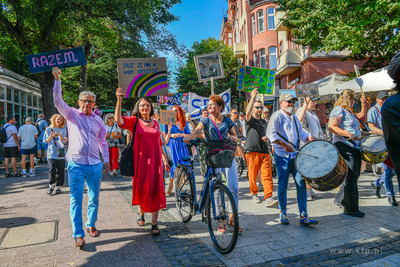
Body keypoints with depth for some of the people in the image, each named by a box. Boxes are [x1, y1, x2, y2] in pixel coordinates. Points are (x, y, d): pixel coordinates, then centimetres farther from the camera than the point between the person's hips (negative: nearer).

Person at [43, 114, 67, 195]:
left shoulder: (63, 130, 10)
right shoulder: (48, 129, 8)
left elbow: (63, 142, 2)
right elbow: (46, 141, 6)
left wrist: (60, 135, -16)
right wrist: (51, 137, -12)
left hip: (60, 153, 1)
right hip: (51, 153, -1)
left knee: (60, 171, 1)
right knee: (52, 170, -11)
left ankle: (58, 187, 12)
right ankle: (51, 186, 5)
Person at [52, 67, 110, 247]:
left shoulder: (98, 120, 11)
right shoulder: (72, 114, 4)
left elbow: (103, 141, 16)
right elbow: (58, 102, -12)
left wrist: (107, 160, 11)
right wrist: (57, 80, -20)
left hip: (95, 165, 3)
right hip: (76, 164, -3)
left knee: (94, 198, 11)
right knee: (76, 199, -3)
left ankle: (91, 225, 30)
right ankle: (78, 234, 4)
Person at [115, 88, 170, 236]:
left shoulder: (155, 123, 12)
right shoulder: (134, 121, 0)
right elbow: (118, 120, -20)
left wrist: (165, 160, 15)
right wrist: (119, 100, -31)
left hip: (155, 161, 2)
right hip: (140, 161, -2)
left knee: (155, 189, -2)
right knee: (141, 189, 9)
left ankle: (154, 223, 6)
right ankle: (141, 213, 37)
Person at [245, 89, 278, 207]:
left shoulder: (264, 122, 21)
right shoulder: (250, 120, 3)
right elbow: (247, 112, -21)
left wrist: (266, 138, 7)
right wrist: (253, 97, -25)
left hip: (264, 151, 4)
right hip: (252, 151, -4)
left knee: (267, 175, -6)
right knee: (253, 175, 3)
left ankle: (269, 197, -8)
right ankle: (254, 194, 23)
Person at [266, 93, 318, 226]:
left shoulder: (294, 118, 21)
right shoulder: (277, 116, -3)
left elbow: (301, 132, 27)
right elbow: (271, 133, -14)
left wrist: (308, 137, 5)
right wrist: (284, 145, -22)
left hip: (296, 155, 6)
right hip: (282, 156, -6)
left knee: (301, 184, 0)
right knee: (283, 186, 2)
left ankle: (303, 216, 5)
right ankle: (283, 214, 19)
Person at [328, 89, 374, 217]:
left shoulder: (349, 112, 22)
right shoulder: (338, 110, -8)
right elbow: (331, 127, -20)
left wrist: (367, 133, 21)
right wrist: (349, 134, -25)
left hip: (355, 147, 10)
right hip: (344, 146, -10)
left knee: (354, 176, 13)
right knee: (351, 176, -8)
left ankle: (341, 198, 30)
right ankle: (350, 209, 1)